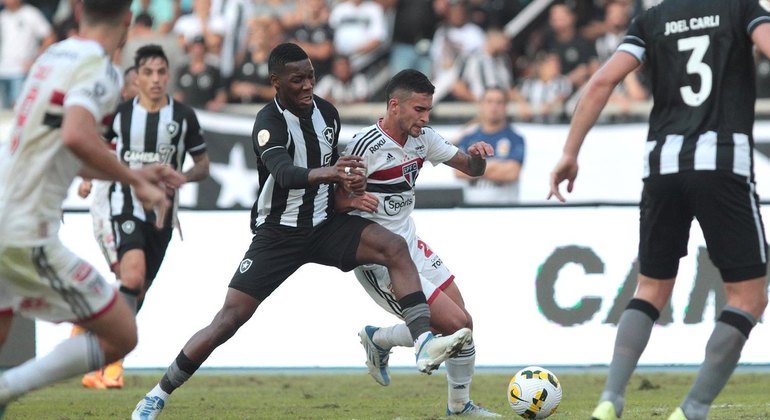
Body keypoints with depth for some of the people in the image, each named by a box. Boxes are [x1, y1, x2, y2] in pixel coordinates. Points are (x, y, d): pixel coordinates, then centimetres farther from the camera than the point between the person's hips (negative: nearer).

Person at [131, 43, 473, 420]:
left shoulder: (327, 113, 1)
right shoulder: (269, 122, -18)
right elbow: (285, 174, -37)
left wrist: (351, 182, -3)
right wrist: (330, 173, -55)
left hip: (325, 225, 5)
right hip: (279, 233, -5)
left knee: (395, 248, -19)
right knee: (230, 318, -11)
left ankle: (425, 345, -28)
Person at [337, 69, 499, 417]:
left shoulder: (423, 138, 2)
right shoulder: (367, 146, -21)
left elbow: (471, 169, 11)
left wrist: (476, 156, -12)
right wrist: (352, 200, -37)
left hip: (411, 246, 8)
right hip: (380, 261, -8)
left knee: (463, 323, 7)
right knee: (454, 323, -13)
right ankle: (377, 340, 11)